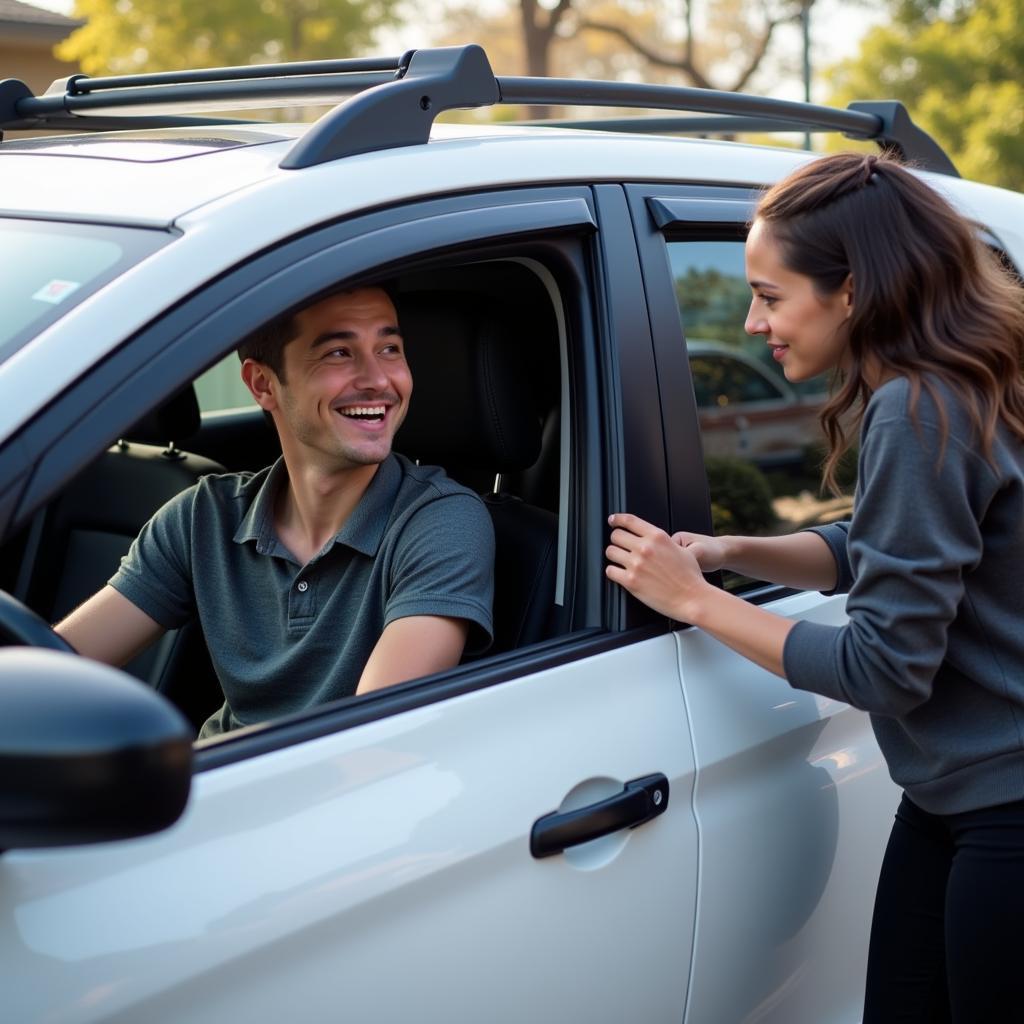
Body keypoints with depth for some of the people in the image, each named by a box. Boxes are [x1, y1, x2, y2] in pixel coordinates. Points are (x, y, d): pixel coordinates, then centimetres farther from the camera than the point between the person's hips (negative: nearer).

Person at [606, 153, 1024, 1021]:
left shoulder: (919, 413, -24)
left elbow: (885, 668, -21)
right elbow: (877, 554, 17)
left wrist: (694, 600, -14)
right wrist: (728, 553, 2)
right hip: (949, 803, 9)